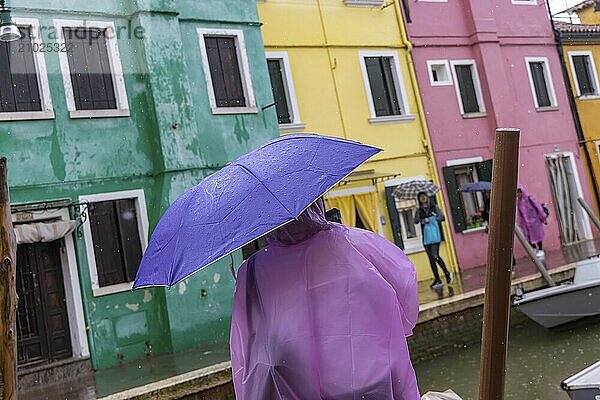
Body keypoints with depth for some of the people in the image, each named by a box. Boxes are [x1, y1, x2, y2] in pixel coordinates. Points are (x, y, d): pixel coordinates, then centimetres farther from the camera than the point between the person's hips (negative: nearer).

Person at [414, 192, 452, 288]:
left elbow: (442, 217, -2)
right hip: (426, 237, 4)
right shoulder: (419, 211, 12)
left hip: (435, 235, -3)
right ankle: (437, 280, 9)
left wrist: (430, 219, -9)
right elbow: (416, 221, -3)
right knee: (431, 258, 3)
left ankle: (447, 273, 2)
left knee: (435, 256, -16)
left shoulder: (434, 207, 7)